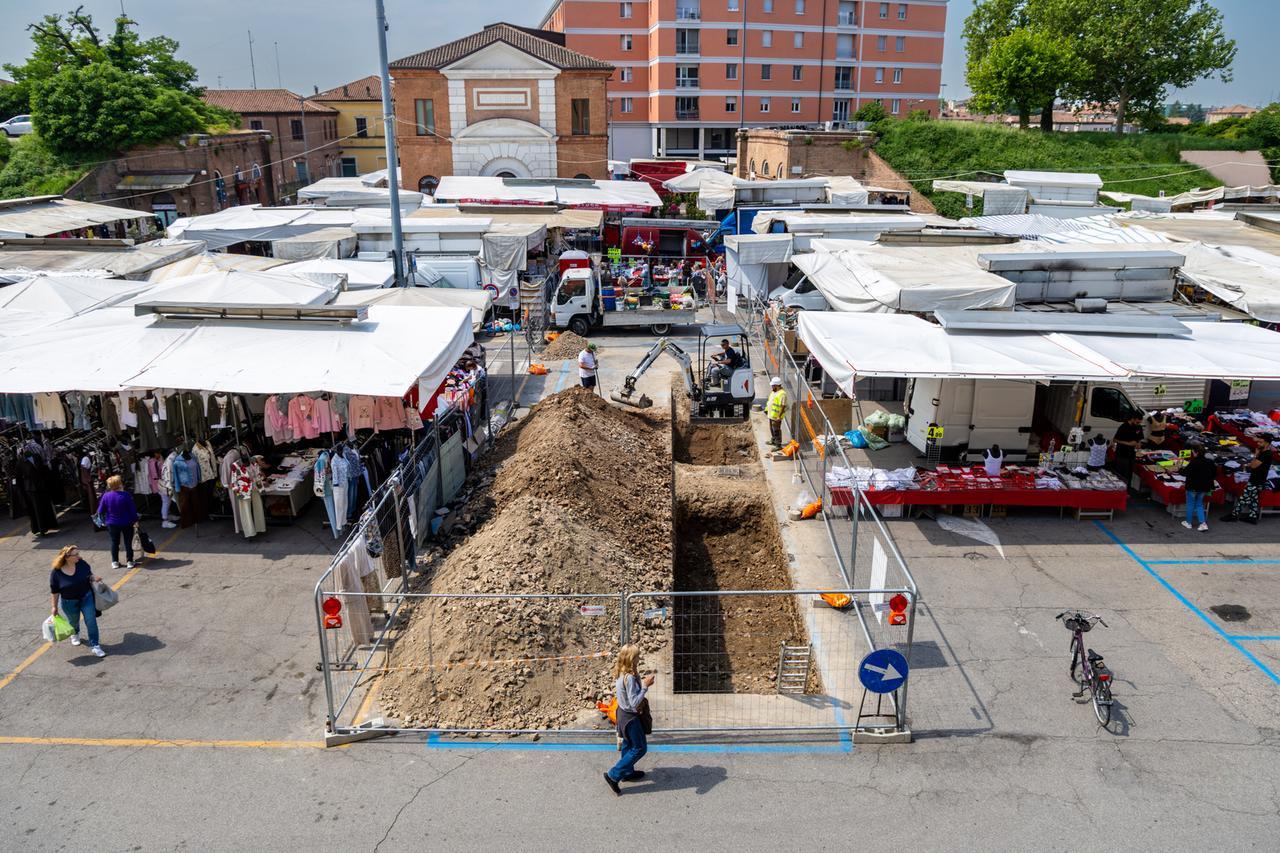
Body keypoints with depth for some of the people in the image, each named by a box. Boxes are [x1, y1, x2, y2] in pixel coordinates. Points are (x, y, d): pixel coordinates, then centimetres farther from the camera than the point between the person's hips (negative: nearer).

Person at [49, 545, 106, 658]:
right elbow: (55, 592, -8)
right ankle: (75, 634, 57)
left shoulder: (82, 564, -14)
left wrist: (94, 578, -17)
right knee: (73, 622, 22)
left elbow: (89, 575, 5)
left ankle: (94, 646, 4)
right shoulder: (56, 573, -19)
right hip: (69, 603, -1)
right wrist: (54, 607, -3)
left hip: (86, 597, 1)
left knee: (91, 621, -5)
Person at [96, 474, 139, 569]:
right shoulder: (126, 495, -17)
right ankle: (129, 561, 12)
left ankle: (115, 562, 20)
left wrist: (103, 520, 18)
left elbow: (100, 511, 0)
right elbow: (133, 509, -12)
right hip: (127, 523, -2)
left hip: (112, 524, 2)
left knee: (114, 542, 16)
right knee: (128, 542, 9)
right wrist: (135, 520, 1)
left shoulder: (106, 496, -8)